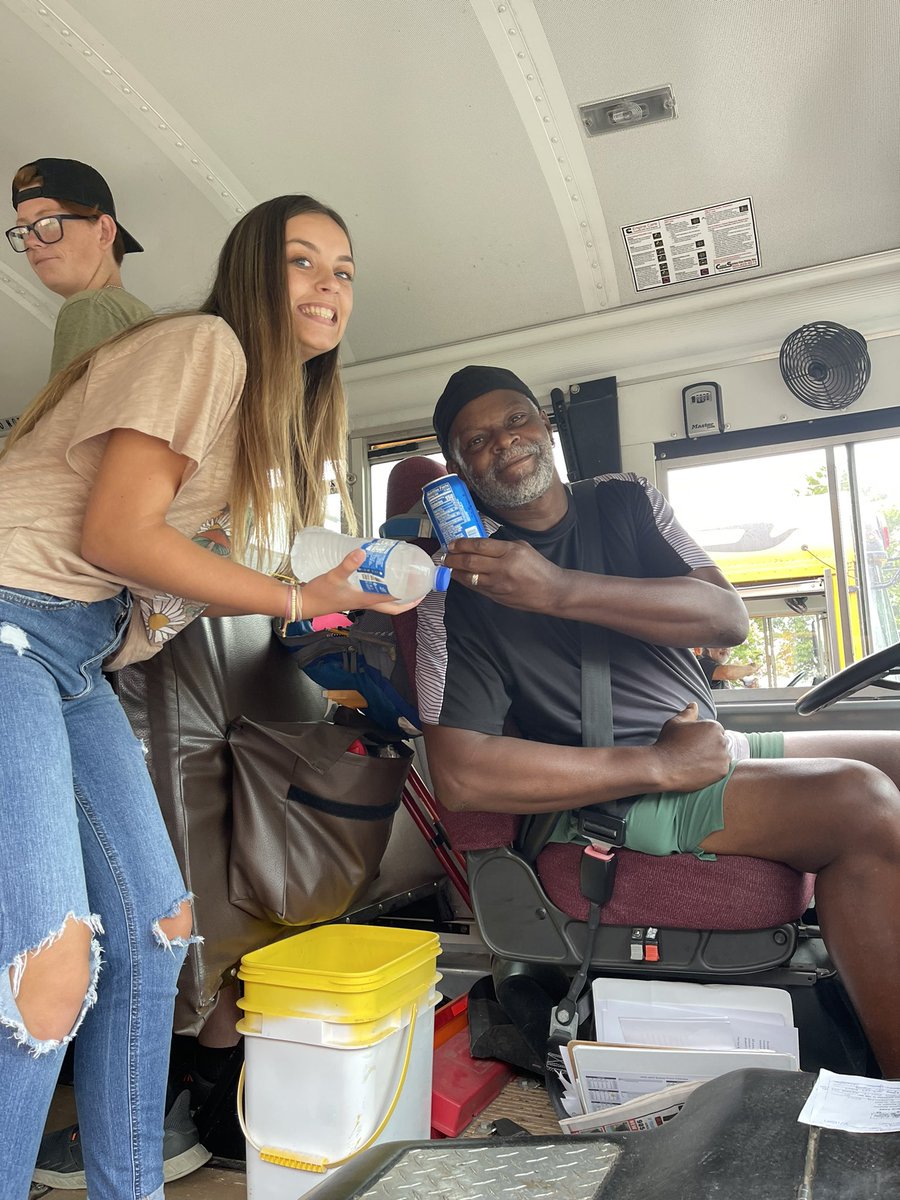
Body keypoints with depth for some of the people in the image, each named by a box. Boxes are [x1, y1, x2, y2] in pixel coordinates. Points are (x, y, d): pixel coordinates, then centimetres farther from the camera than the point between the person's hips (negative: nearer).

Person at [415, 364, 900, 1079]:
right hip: (610, 796, -7)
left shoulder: (624, 502, 9)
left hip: (710, 749, 7)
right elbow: (461, 775, -18)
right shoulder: (463, 581, -7)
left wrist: (561, 590, -23)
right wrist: (661, 766, -18)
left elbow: (729, 616, -7)